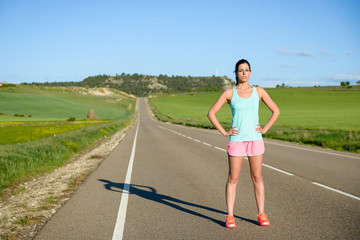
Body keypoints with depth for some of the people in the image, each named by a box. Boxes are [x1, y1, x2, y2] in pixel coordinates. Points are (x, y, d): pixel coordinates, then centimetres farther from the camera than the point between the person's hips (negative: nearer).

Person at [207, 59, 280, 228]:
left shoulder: (259, 92, 4)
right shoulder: (229, 93, -1)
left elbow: (276, 111, 13)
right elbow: (211, 113, 1)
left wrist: (265, 129, 3)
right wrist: (224, 132, -5)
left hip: (255, 140, 2)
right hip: (236, 140, -2)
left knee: (257, 178, 6)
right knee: (233, 178, 2)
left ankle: (261, 215, 15)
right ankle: (230, 216, 9)